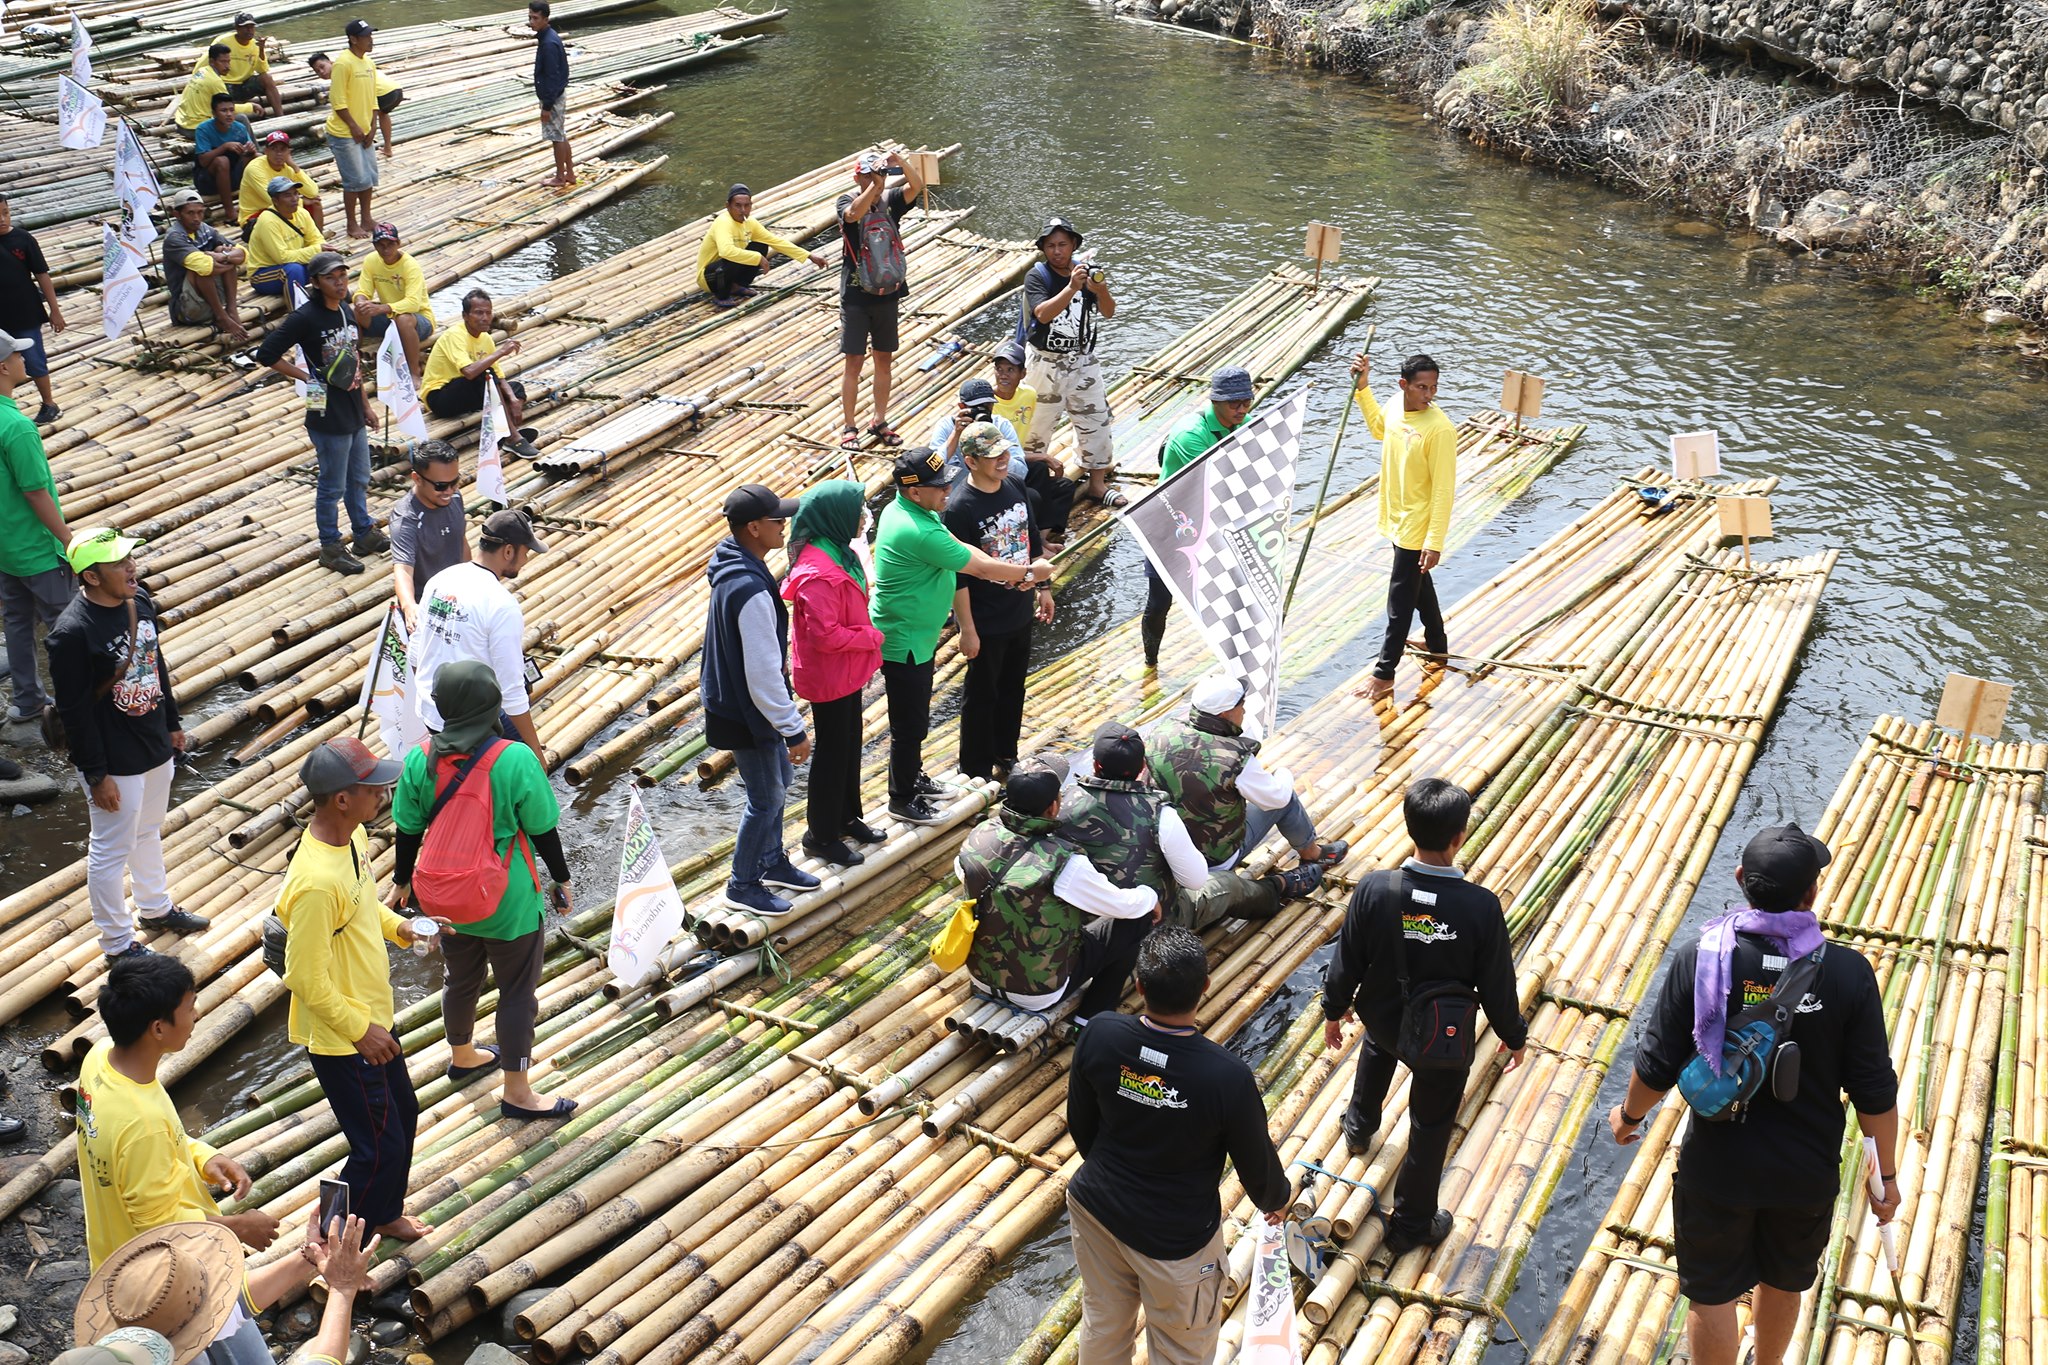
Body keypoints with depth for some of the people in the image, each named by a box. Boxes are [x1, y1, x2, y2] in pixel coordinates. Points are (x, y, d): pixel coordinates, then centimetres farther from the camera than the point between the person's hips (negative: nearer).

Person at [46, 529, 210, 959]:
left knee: (149, 832, 27)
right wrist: (97, 775, -18)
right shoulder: (71, 633, -27)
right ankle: (117, 942, 26)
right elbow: (75, 712, -22)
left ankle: (155, 908, 48)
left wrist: (172, 723, 18)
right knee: (112, 851, 9)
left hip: (155, 746, 8)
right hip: (114, 762, -8)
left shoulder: (139, 601, -4)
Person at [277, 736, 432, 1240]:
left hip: (370, 1017, 9)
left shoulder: (352, 835, -5)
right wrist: (360, 1031, -19)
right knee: (380, 1146, 4)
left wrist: (400, 928, -1)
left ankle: (384, 1212, 47)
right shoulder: (316, 883, -34)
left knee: (403, 1113, 25)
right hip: (342, 1039, -9)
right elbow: (308, 980, -27)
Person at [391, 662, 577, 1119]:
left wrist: (401, 880, 16)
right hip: (509, 904, -5)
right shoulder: (516, 760, -23)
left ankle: (462, 1057, 50)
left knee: (461, 980, 27)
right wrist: (561, 878, 3)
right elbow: (542, 830, -13)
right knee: (517, 993, 11)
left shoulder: (421, 759, -11)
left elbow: (409, 831, -1)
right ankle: (516, 1093, 22)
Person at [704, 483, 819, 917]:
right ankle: (742, 886, 24)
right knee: (766, 798, 7)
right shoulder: (751, 591, -32)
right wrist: (794, 730, -20)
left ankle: (773, 863, 41)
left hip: (733, 699, 10)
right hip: (746, 714, -10)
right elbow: (764, 673, -29)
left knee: (779, 778, 24)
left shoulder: (732, 566, 0)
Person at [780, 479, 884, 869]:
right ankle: (821, 835, 22)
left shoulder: (836, 552, 3)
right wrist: (873, 637, -18)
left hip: (848, 671, 10)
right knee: (831, 753, 5)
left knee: (849, 745, 22)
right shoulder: (818, 572, -30)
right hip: (829, 676, -10)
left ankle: (847, 817, 39)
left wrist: (867, 636, 5)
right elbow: (826, 635, -30)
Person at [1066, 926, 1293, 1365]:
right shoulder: (1228, 1076, -32)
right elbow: (1257, 1161, -14)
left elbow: (1079, 1122, -4)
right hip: (1174, 1237, -3)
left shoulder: (1098, 1034, -22)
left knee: (1103, 1324, 29)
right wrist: (1278, 1199, 10)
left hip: (1095, 1207, 4)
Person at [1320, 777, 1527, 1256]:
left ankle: (1359, 1126, 59)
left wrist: (1334, 1010, 9)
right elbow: (1497, 982, -15)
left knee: (1379, 1045, 39)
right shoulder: (1481, 907, -29)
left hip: (1382, 1017, 2)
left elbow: (1347, 963, -12)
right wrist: (1513, 1035, 5)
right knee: (1431, 1126, 20)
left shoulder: (1373, 890, -26)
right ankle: (1412, 1224, 36)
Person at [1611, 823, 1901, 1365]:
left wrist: (1629, 1115, 10)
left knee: (1713, 1294, 17)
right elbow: (1875, 1090, -11)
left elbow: (1657, 1066, -11)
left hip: (1716, 1167, -2)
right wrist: (1886, 1174, 5)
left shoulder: (1699, 958, -19)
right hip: (1806, 1174, 2)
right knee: (1783, 1283, 27)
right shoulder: (1848, 971, -18)